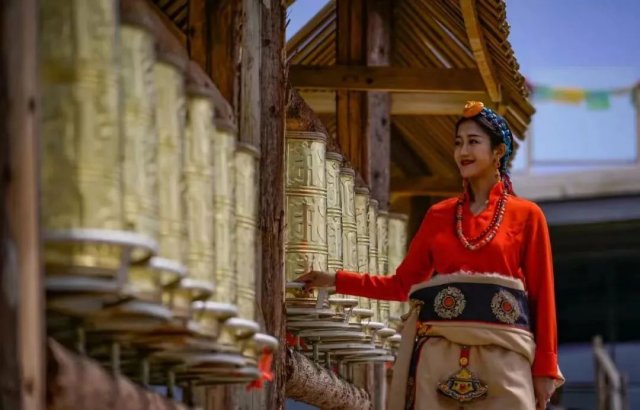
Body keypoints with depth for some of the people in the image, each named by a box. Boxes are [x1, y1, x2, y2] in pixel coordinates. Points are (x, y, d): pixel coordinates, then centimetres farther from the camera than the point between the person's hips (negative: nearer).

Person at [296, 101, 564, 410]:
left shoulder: (526, 215, 7)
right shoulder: (438, 215, 16)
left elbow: (541, 295, 3)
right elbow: (403, 283, 17)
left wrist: (545, 368, -4)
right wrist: (335, 280, 10)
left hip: (500, 357, -3)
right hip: (438, 355, 3)